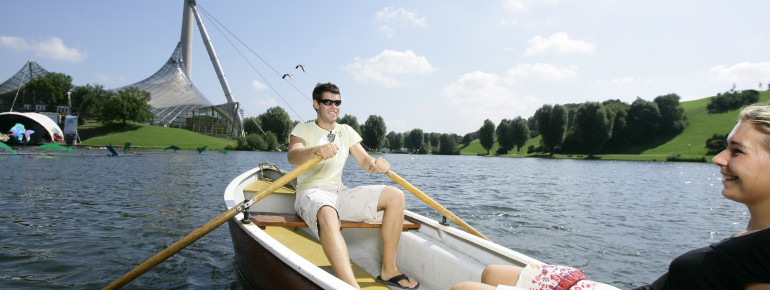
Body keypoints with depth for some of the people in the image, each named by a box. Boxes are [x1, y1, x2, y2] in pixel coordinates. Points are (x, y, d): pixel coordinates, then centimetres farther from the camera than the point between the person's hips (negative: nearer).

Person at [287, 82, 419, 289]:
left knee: (395, 196, -12)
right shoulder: (303, 129, 4)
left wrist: (377, 164, -17)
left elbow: (365, 161, 8)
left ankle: (388, 270, -12)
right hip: (311, 192, -5)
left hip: (340, 194, 6)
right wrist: (316, 150, -40)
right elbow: (292, 156, -18)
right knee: (327, 215, -42)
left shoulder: (346, 131, 18)